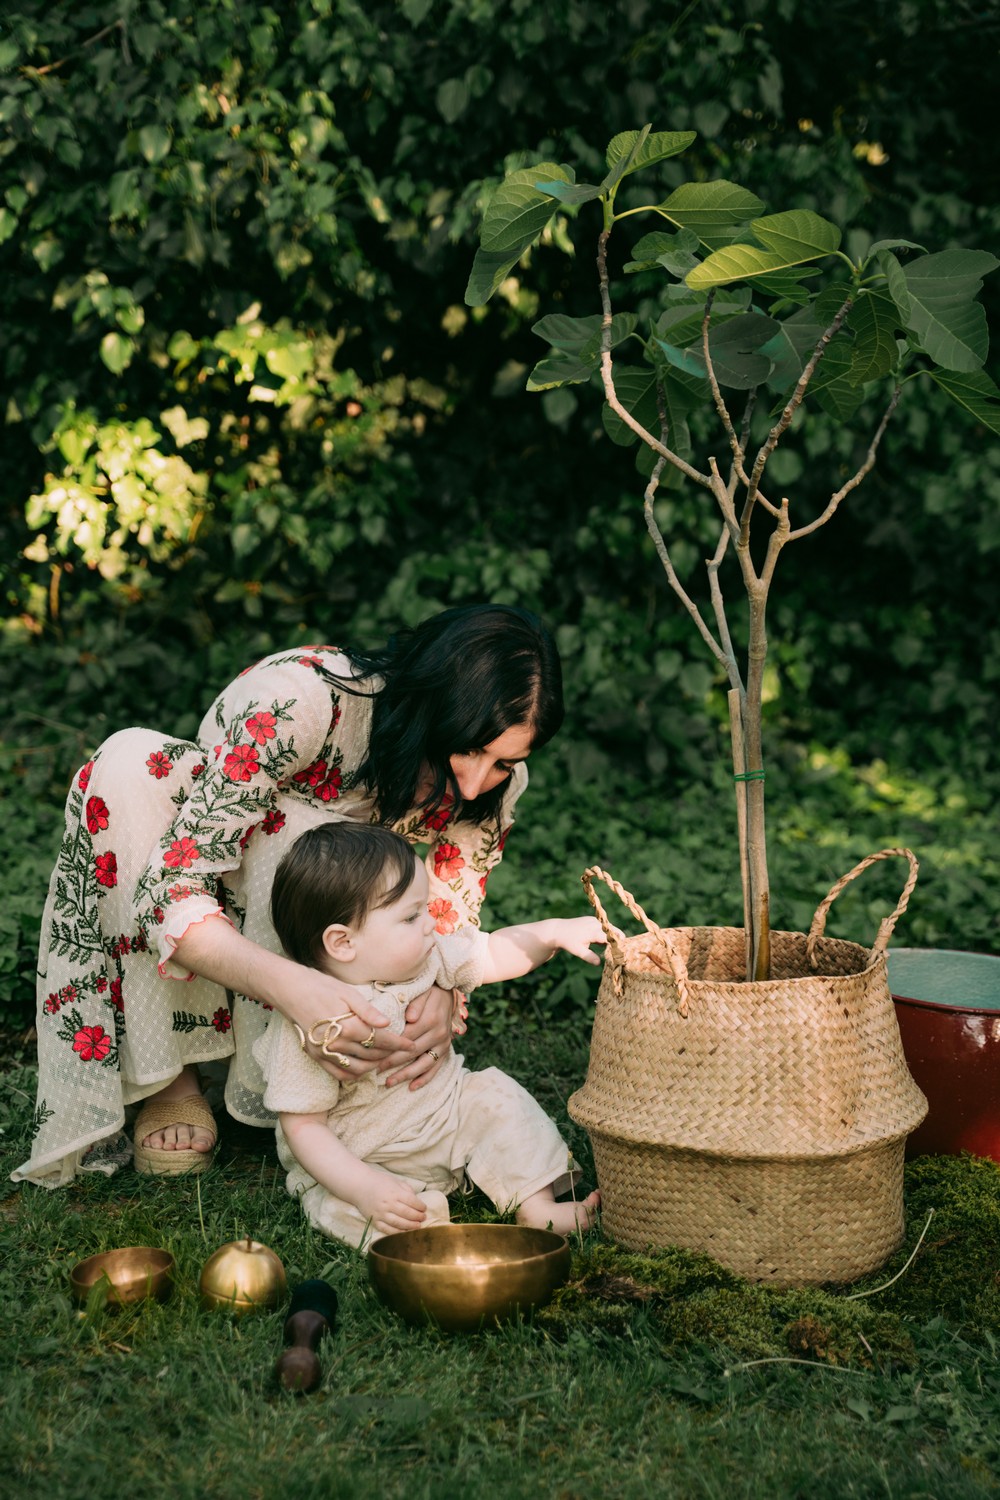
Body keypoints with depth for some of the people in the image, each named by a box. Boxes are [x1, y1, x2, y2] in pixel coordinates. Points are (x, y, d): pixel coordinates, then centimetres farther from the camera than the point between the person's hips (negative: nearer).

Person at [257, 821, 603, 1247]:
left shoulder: (425, 958, -8)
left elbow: (493, 955, 8)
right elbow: (303, 1125, -25)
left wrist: (554, 932, -7)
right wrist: (365, 1189, -35)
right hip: (356, 1162, -7)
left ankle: (537, 1205, -1)